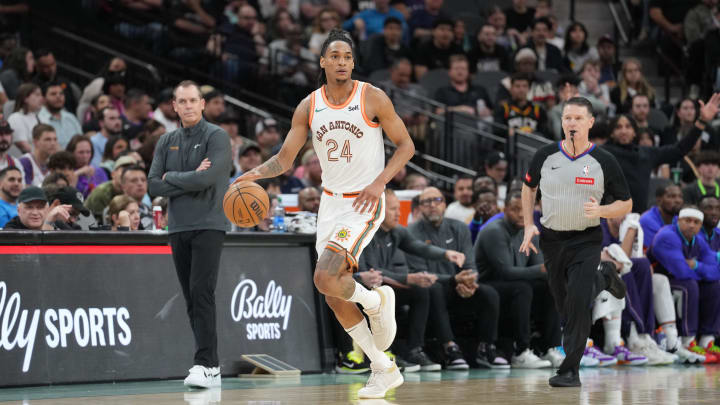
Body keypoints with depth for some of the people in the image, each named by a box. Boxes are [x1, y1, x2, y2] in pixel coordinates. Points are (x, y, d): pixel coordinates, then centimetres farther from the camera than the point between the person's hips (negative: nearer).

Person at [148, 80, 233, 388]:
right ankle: (210, 366, 9)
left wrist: (172, 178, -6)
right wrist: (191, 179, -7)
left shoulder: (217, 137, -3)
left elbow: (209, 177, -18)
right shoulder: (167, 142, 14)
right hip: (178, 227, 6)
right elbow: (154, 185, 4)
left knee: (202, 292, -17)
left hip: (208, 226, -6)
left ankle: (206, 365, -20)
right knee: (191, 299, 5)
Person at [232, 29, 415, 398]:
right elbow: (284, 159, 3)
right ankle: (384, 370, 19)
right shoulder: (309, 107, 2)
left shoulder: (372, 98, -10)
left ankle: (377, 301, 8)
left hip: (364, 204, -6)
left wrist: (380, 182, -19)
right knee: (334, 297, 6)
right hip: (331, 202, 6)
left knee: (325, 278, -24)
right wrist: (257, 172, -17)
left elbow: (405, 145, -5)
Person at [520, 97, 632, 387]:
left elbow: (626, 203, -1)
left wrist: (600, 210, -20)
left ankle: (570, 370, -8)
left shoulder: (604, 162, -9)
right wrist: (529, 226, 7)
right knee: (563, 305, 15)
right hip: (551, 240, 4)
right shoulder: (545, 156, -2)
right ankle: (602, 277, 46)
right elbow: (529, 187, 16)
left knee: (578, 303, -17)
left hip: (586, 241, -4)